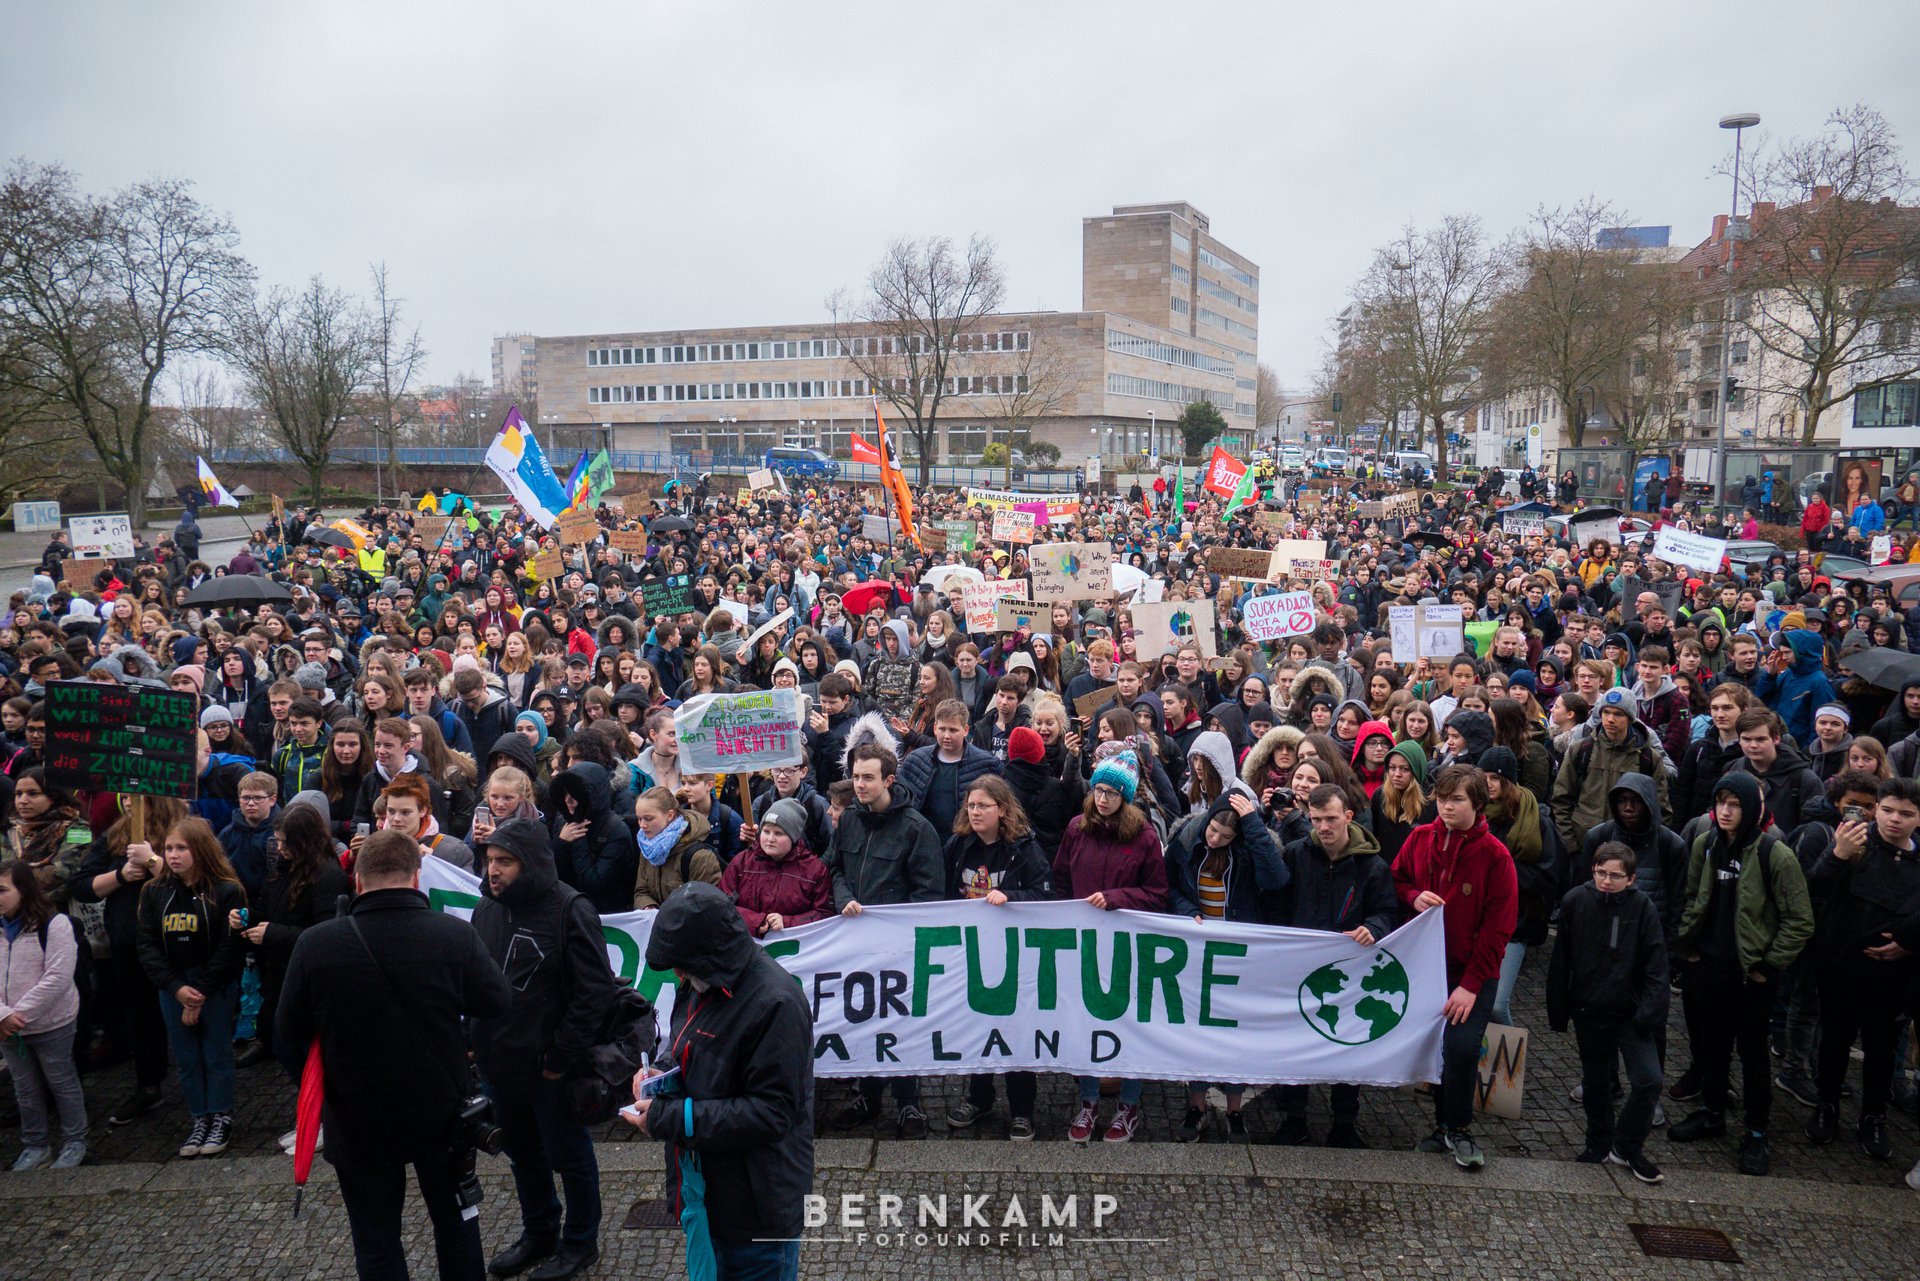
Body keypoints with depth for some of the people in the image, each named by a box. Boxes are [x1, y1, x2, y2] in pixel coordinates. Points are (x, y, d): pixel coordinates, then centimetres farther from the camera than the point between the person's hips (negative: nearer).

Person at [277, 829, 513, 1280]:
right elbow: (499, 1002, -6)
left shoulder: (314, 945, -17)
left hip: (359, 1120, 0)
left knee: (376, 1242, 16)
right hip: (442, 1112, 1)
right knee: (456, 1221, 22)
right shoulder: (456, 934, -18)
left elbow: (288, 1035, -6)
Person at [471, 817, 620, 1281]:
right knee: (522, 1153, 22)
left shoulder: (570, 909, -18)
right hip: (499, 1062, 7)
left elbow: (595, 991, -18)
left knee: (569, 1156, 10)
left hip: (550, 1067, -6)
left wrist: (561, 1056, -17)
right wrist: (474, 1043, 7)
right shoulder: (487, 907, 2)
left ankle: (580, 1242, 30)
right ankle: (538, 1234, 42)